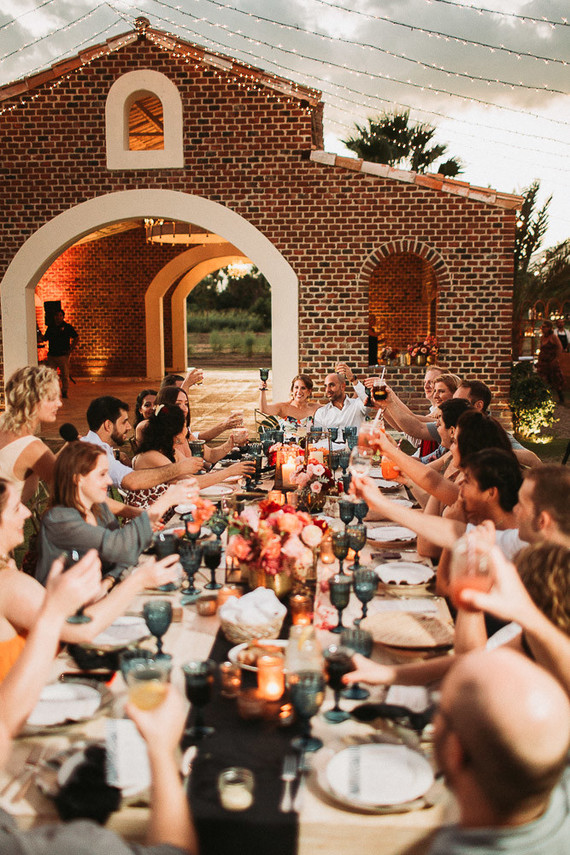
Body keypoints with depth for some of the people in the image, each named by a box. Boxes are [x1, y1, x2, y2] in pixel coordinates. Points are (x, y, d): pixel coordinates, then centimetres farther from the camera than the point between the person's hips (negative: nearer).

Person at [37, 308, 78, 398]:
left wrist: (71, 348, -4)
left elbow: (76, 338, 4)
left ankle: (64, 392, 11)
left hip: (63, 355, -3)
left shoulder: (67, 327, 1)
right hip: (51, 355, 3)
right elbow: (45, 338, 19)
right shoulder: (50, 327, 12)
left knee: (65, 375, 0)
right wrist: (40, 336, -2)